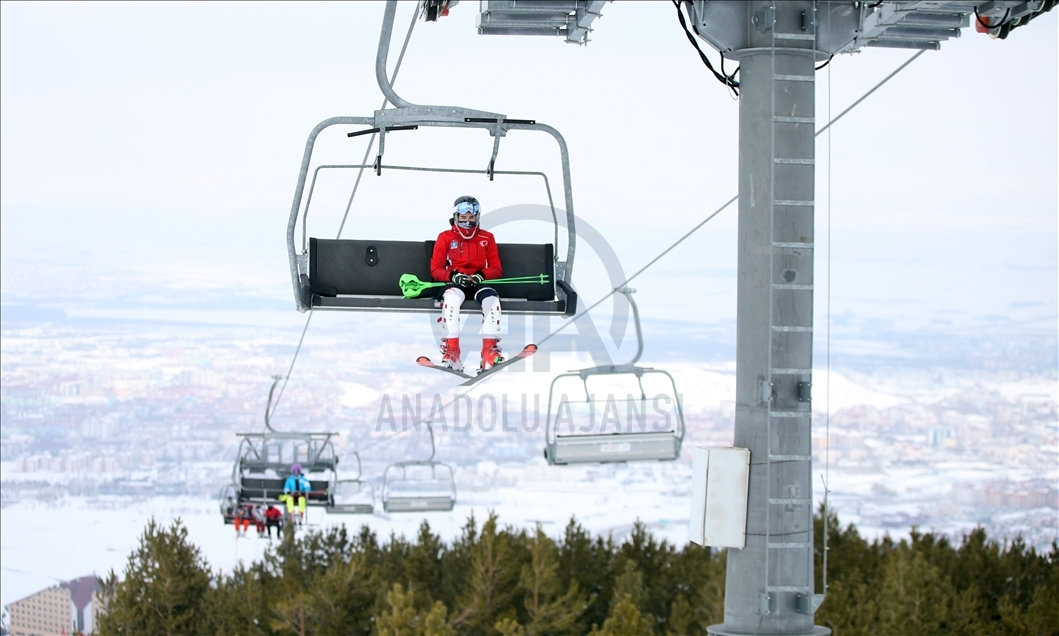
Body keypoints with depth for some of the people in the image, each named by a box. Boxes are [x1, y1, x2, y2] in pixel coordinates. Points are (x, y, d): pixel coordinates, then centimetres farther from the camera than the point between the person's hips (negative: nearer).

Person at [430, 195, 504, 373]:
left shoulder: (487, 238, 11)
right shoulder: (445, 237, 7)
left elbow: (496, 269, 7)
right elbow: (435, 269, 3)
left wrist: (482, 275, -16)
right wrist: (453, 276, -19)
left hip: (479, 283, 1)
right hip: (454, 283, -1)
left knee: (492, 299, -32)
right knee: (451, 298, -37)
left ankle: (490, 350, -35)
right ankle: (451, 350, -40)